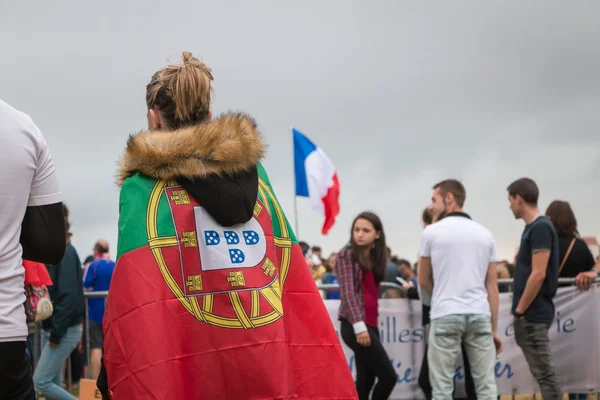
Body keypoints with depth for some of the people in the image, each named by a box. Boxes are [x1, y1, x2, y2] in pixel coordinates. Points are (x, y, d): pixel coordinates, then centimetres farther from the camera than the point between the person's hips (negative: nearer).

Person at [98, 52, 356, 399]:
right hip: (272, 363, 4)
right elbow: (294, 280, 9)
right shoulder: (254, 170, 11)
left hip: (195, 370, -4)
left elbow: (136, 290, -10)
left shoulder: (144, 184, -1)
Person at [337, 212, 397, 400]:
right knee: (388, 376, -10)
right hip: (355, 325, -7)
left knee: (365, 381, 7)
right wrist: (358, 325, -23)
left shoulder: (375, 257, 16)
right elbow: (347, 292, -14)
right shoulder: (346, 254, -5)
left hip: (371, 324, 7)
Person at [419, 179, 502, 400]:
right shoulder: (484, 234, 11)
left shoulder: (432, 232, 1)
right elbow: (492, 286, 9)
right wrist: (494, 328, 13)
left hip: (445, 315, -3)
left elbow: (423, 281, 12)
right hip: (479, 315, 3)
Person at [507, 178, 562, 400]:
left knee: (545, 374, -7)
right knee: (543, 373, 12)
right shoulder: (533, 227, 14)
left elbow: (538, 274, -21)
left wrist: (519, 311, -15)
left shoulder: (540, 227, -15)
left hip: (533, 314, -10)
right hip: (530, 314, 10)